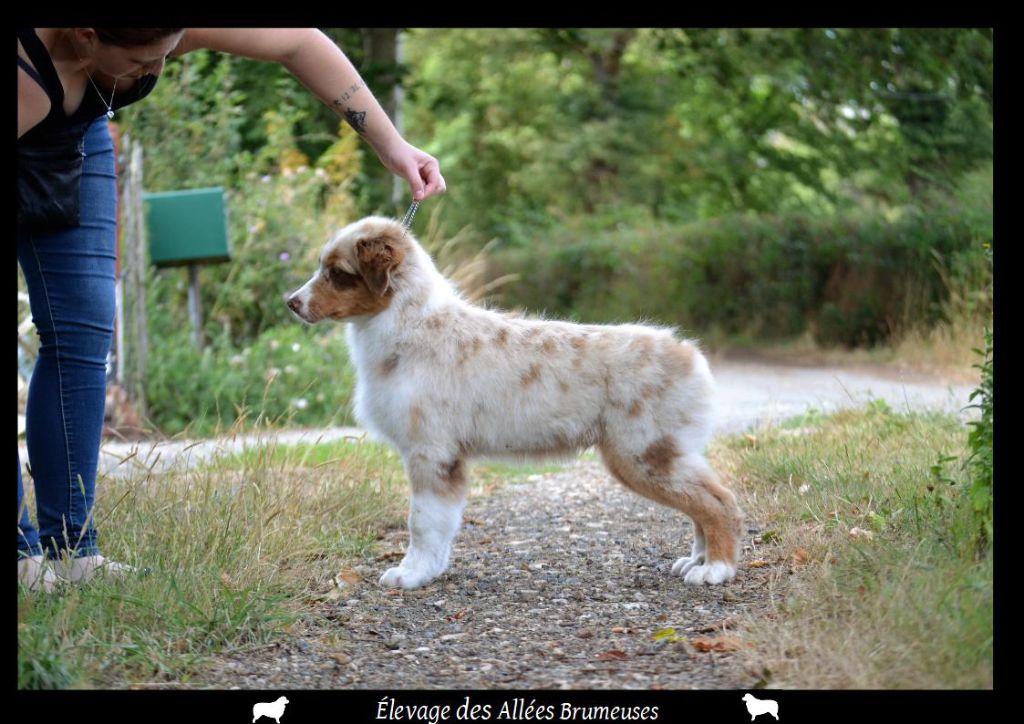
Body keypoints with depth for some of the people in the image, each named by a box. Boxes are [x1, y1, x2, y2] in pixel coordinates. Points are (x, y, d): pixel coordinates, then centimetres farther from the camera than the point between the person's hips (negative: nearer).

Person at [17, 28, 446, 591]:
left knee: (82, 333, -4)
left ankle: (68, 550, -2)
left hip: (71, 142, 5)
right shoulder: (25, 70, -44)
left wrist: (390, 145, -24)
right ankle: (20, 552, -10)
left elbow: (298, 41, -22)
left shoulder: (162, 33, -31)